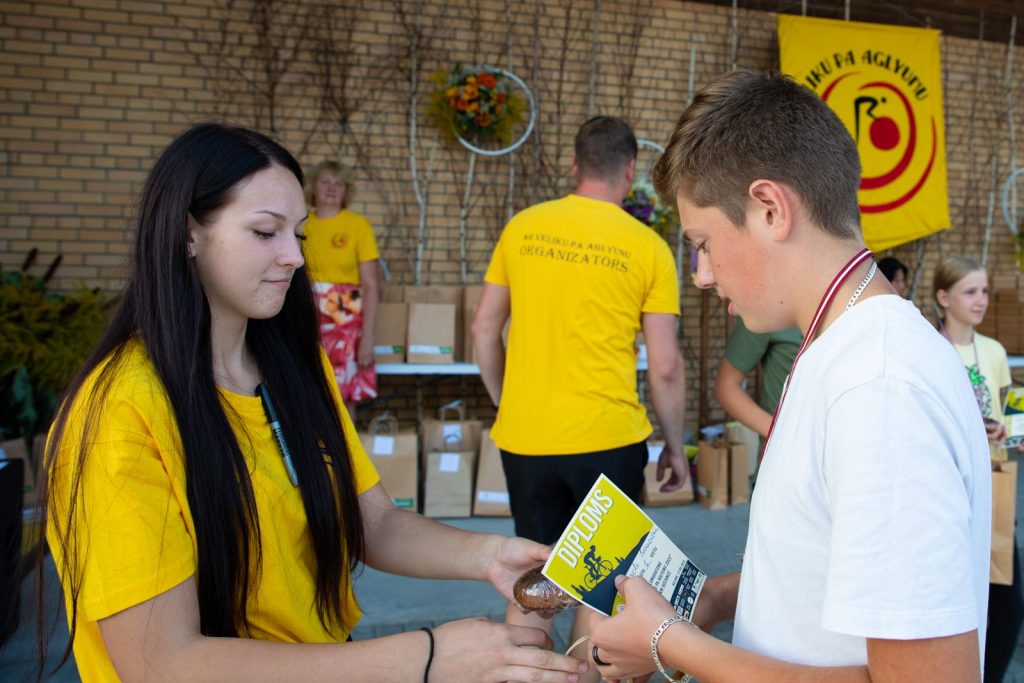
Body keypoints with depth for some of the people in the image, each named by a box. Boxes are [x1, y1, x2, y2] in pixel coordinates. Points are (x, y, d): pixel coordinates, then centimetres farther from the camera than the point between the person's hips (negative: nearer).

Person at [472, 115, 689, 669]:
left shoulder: (522, 227, 2)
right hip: (608, 437, -3)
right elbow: (665, 367, -5)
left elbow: (484, 329, 8)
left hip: (525, 437, 3)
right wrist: (675, 447, 8)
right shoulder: (646, 247, -5)